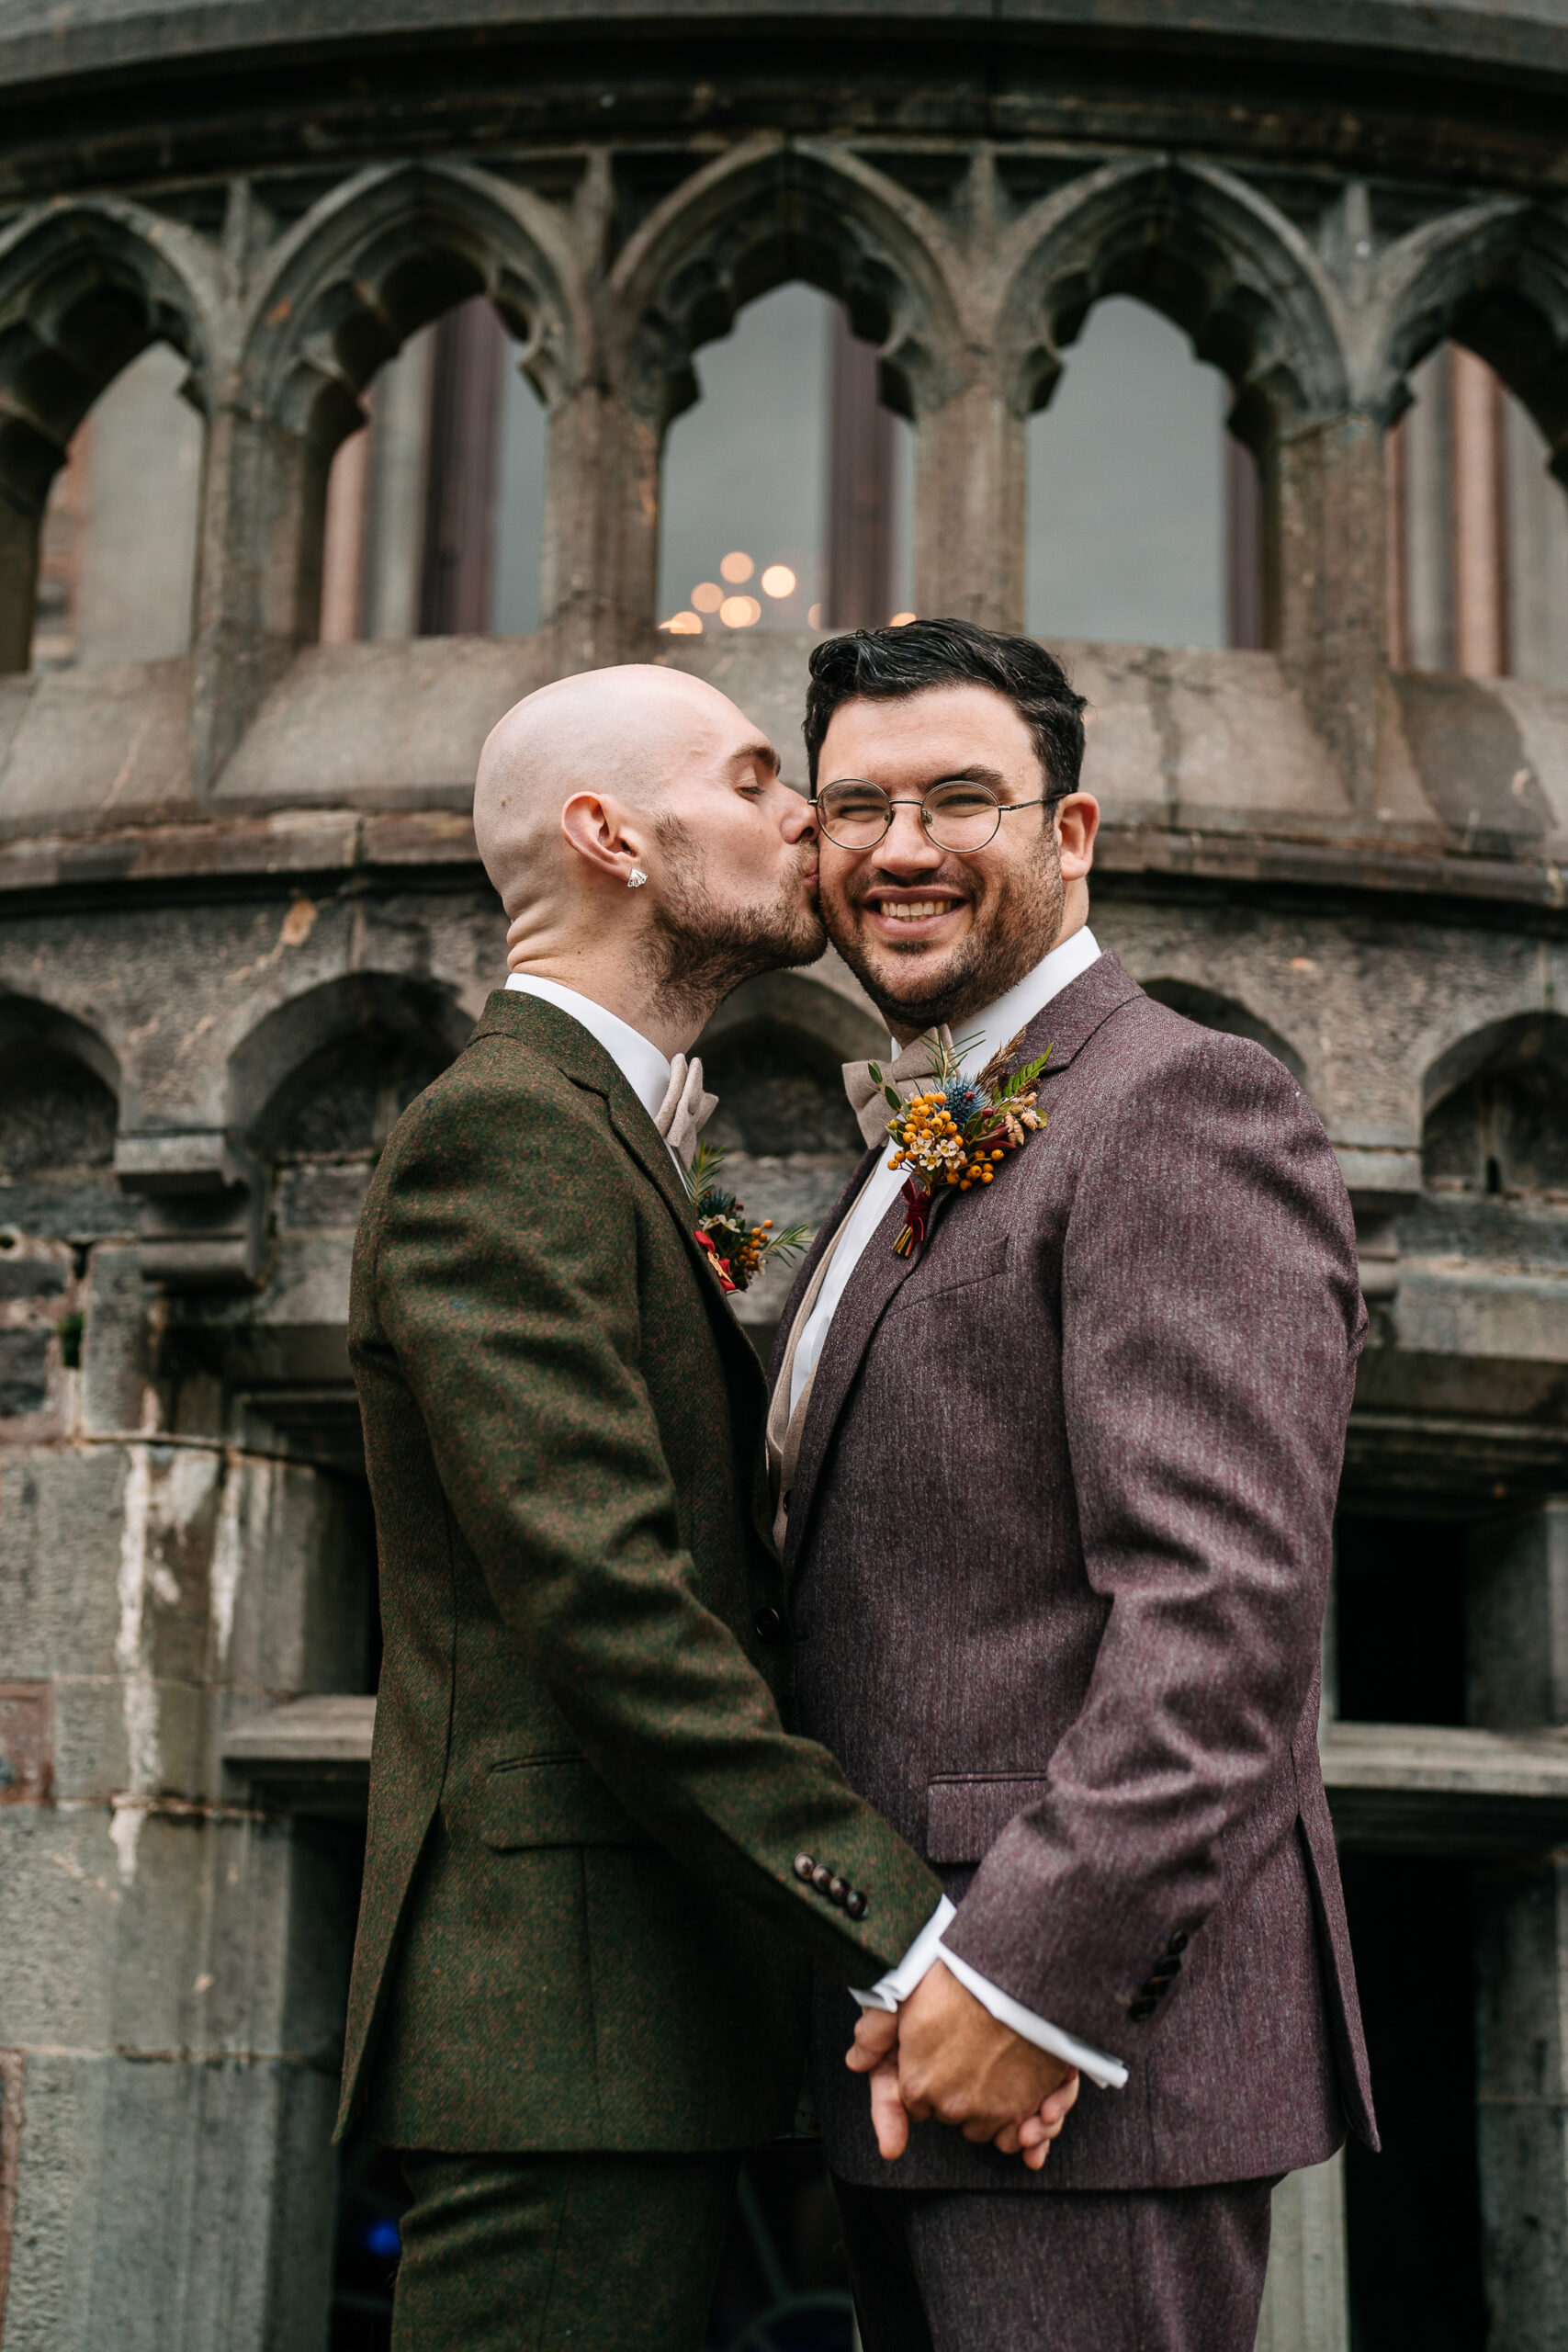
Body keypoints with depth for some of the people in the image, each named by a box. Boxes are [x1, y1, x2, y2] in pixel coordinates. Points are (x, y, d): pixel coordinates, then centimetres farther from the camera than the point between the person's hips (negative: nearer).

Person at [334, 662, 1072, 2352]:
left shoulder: (602, 1134, 21)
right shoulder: (505, 1132, -12)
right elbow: (599, 1600, -22)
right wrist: (918, 1938, -23)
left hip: (646, 2022, 10)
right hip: (564, 2019, -10)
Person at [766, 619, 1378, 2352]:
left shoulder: (1182, 1107, -11)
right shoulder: (922, 1163, 20)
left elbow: (1225, 1601, -21)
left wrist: (1028, 1974, -23)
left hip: (1083, 2037, -9)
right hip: (908, 2033, 9)